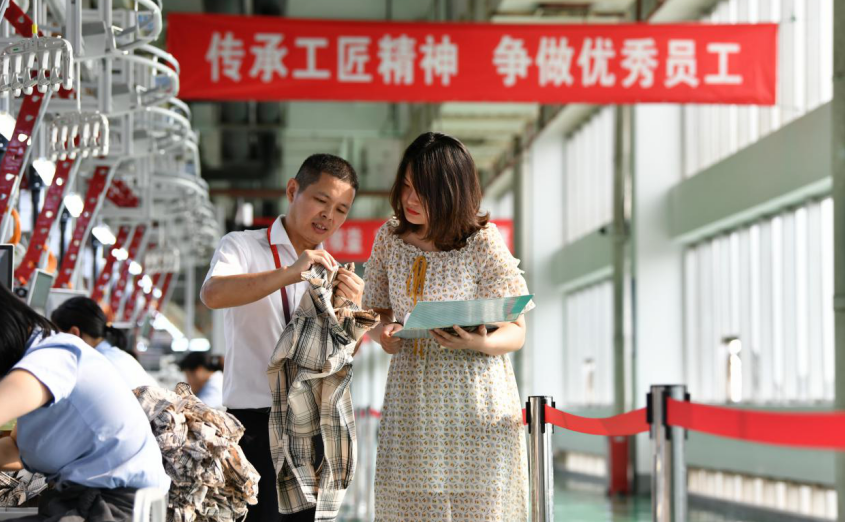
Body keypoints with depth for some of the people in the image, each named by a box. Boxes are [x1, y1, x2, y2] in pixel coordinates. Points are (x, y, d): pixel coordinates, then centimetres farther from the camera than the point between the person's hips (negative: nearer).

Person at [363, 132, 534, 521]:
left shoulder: (483, 242, -7)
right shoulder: (389, 237, 5)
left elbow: (516, 331, -5)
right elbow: (377, 309, 16)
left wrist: (480, 343, -26)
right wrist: (382, 332, -7)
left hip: (474, 405, -3)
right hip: (410, 401, 4)